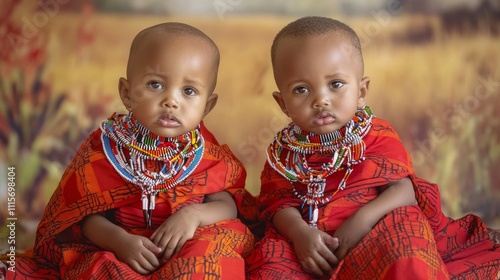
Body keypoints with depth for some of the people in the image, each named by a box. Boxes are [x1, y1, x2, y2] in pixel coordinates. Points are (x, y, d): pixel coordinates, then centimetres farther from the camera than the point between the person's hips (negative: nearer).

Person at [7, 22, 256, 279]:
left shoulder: (208, 155, -1)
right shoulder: (106, 148, -4)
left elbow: (228, 206, 0)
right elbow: (89, 215, -2)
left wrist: (194, 214, -22)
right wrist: (119, 239, -23)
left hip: (189, 252, 1)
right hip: (119, 253, -1)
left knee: (215, 245, -28)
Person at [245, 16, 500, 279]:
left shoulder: (378, 136, 2)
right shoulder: (284, 150, 8)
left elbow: (404, 188, -5)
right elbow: (279, 202, 3)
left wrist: (362, 220, -21)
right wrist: (299, 232, -20)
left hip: (376, 238, -1)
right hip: (311, 249, 2)